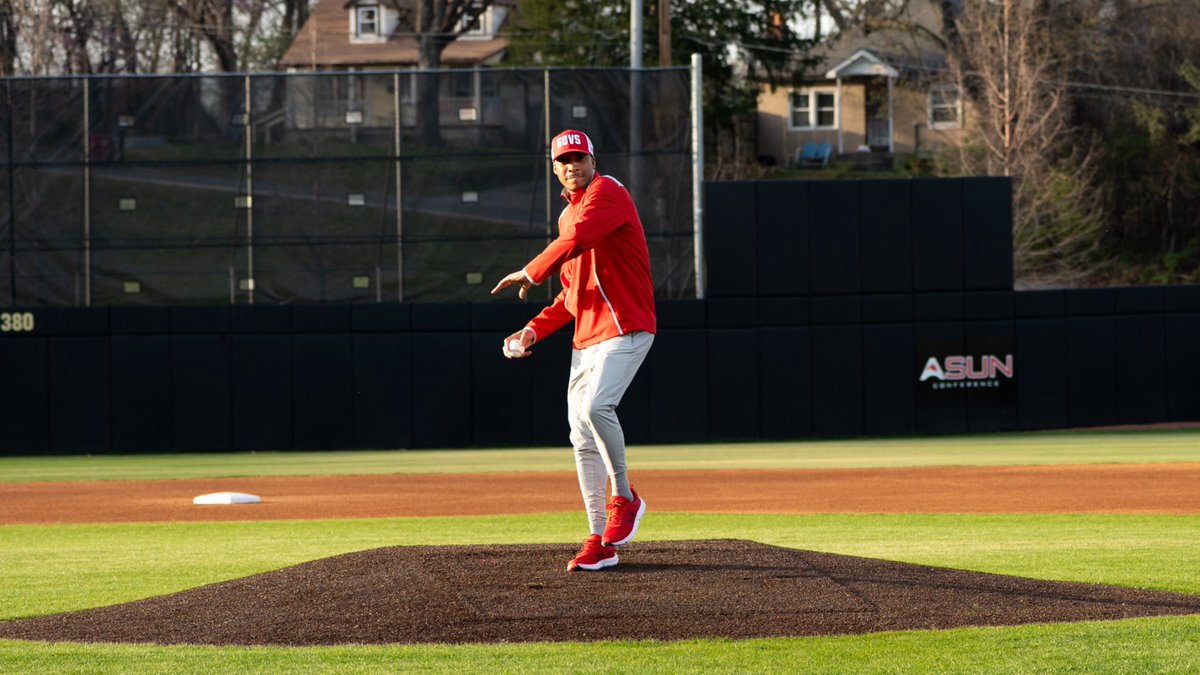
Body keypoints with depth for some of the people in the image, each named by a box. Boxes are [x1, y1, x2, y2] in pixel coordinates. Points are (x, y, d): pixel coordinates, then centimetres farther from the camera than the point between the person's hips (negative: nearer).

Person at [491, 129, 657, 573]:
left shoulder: (606, 192, -7)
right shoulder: (568, 214, 20)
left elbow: (578, 240, -26)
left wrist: (531, 273, -21)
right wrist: (535, 329, 14)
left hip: (625, 327, -9)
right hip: (586, 336, 9)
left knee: (595, 406, -29)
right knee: (582, 436, 5)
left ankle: (625, 499, -10)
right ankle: (599, 541, 10)